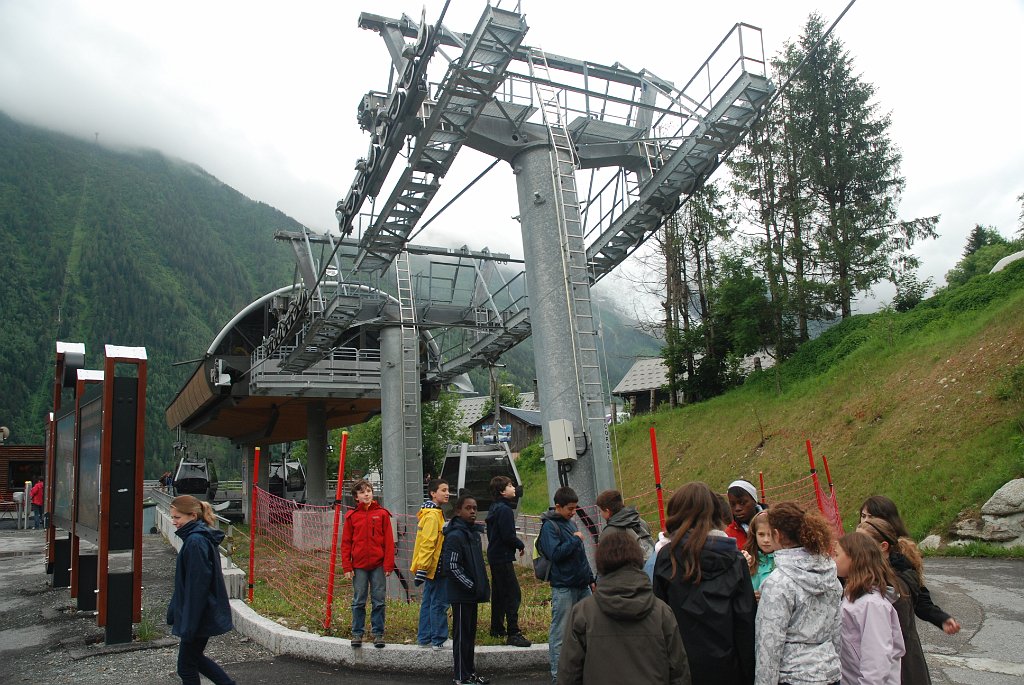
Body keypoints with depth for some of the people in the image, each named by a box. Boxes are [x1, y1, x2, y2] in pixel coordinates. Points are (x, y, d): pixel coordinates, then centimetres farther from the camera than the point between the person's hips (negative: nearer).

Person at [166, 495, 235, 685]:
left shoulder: (195, 541, -22)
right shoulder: (200, 537, 8)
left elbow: (197, 585, -24)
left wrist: (189, 625, -21)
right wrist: (174, 611, 21)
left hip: (199, 617, -9)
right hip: (205, 614, 9)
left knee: (187, 667, 6)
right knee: (194, 657, 22)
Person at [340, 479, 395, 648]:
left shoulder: (382, 514, 0)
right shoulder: (351, 516, 2)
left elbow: (389, 541, 0)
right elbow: (346, 543, 4)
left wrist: (389, 564, -5)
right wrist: (347, 567, -2)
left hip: (378, 565, -1)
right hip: (358, 566, 1)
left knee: (378, 601, 5)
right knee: (358, 601, 9)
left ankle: (378, 633, 16)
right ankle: (357, 633, 21)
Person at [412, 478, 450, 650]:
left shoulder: (430, 513, 15)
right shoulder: (432, 515, -17)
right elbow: (427, 544, -22)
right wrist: (422, 568, -24)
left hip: (431, 567, 10)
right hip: (435, 567, -10)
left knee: (428, 602, 14)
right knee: (439, 604, -2)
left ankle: (424, 638, 22)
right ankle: (438, 640, 5)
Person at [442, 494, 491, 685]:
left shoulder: (474, 533, 12)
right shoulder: (455, 536, -16)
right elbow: (452, 566, -21)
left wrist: (482, 586, 12)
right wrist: (471, 586, -18)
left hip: (473, 593, 9)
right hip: (462, 594, -9)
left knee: (471, 634, 16)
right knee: (462, 635, 1)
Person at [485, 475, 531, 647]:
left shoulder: (494, 508, 13)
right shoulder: (505, 510, -17)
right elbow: (508, 536, -22)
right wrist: (521, 545, -4)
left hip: (494, 556, 10)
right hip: (503, 558, -10)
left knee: (499, 593, 17)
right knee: (513, 594, -10)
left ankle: (497, 629, 26)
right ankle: (513, 634, -11)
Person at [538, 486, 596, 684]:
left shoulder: (570, 523, 14)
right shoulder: (549, 526, -11)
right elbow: (555, 553, -23)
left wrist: (590, 579, 21)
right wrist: (575, 539, -15)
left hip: (582, 586, 8)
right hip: (563, 588, -8)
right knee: (560, 632, 1)